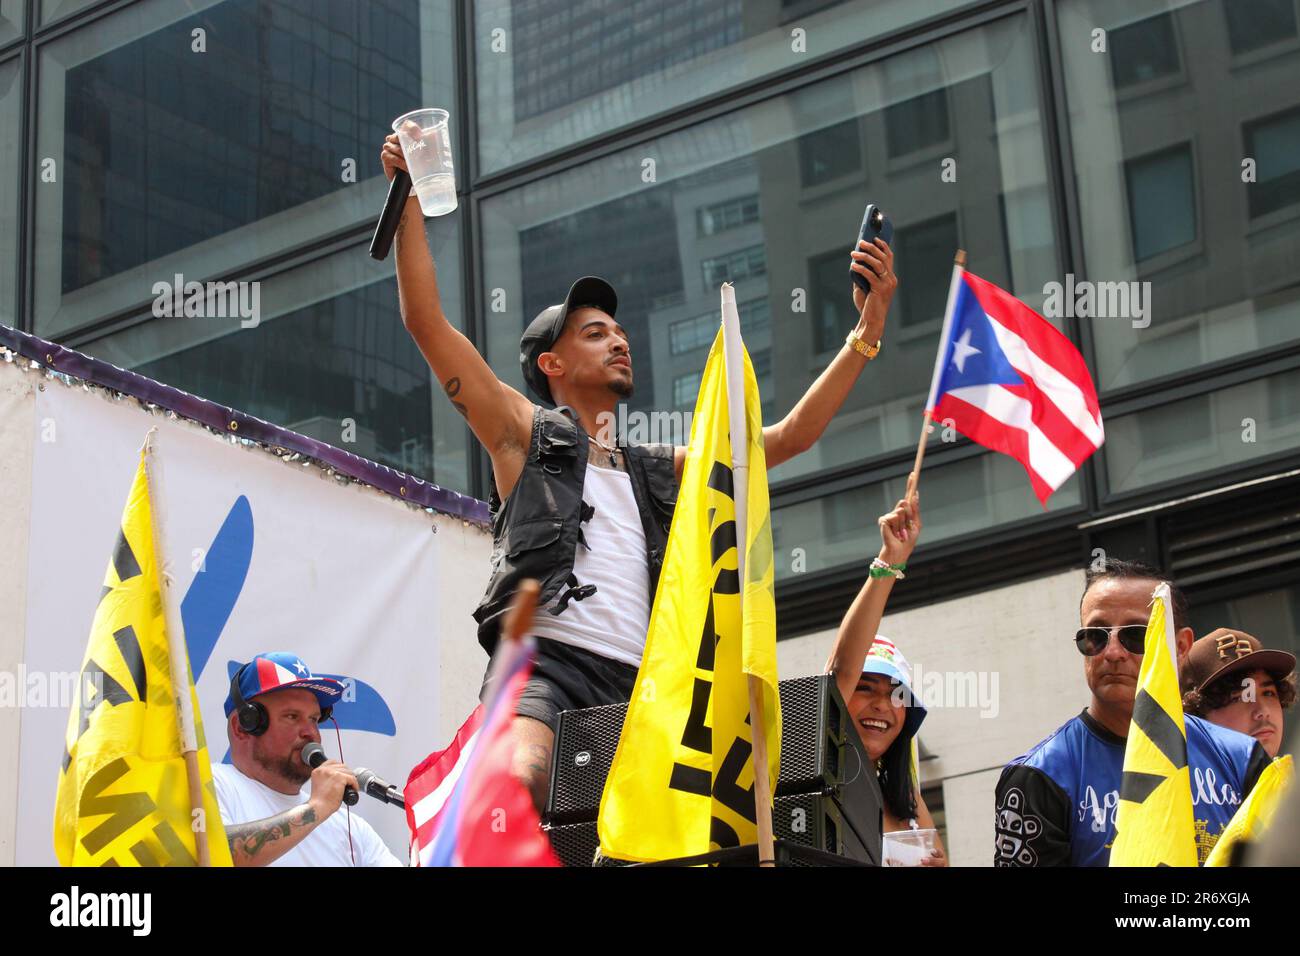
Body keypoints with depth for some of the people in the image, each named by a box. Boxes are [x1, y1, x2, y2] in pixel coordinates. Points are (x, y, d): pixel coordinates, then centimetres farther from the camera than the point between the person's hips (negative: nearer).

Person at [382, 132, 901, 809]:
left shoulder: (658, 470, 30)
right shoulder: (527, 436, 18)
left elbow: (791, 435, 26)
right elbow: (425, 320, 10)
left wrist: (867, 331, 19)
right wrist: (409, 195, 6)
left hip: (635, 682, 5)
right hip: (544, 658, -4)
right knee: (520, 782, -36)